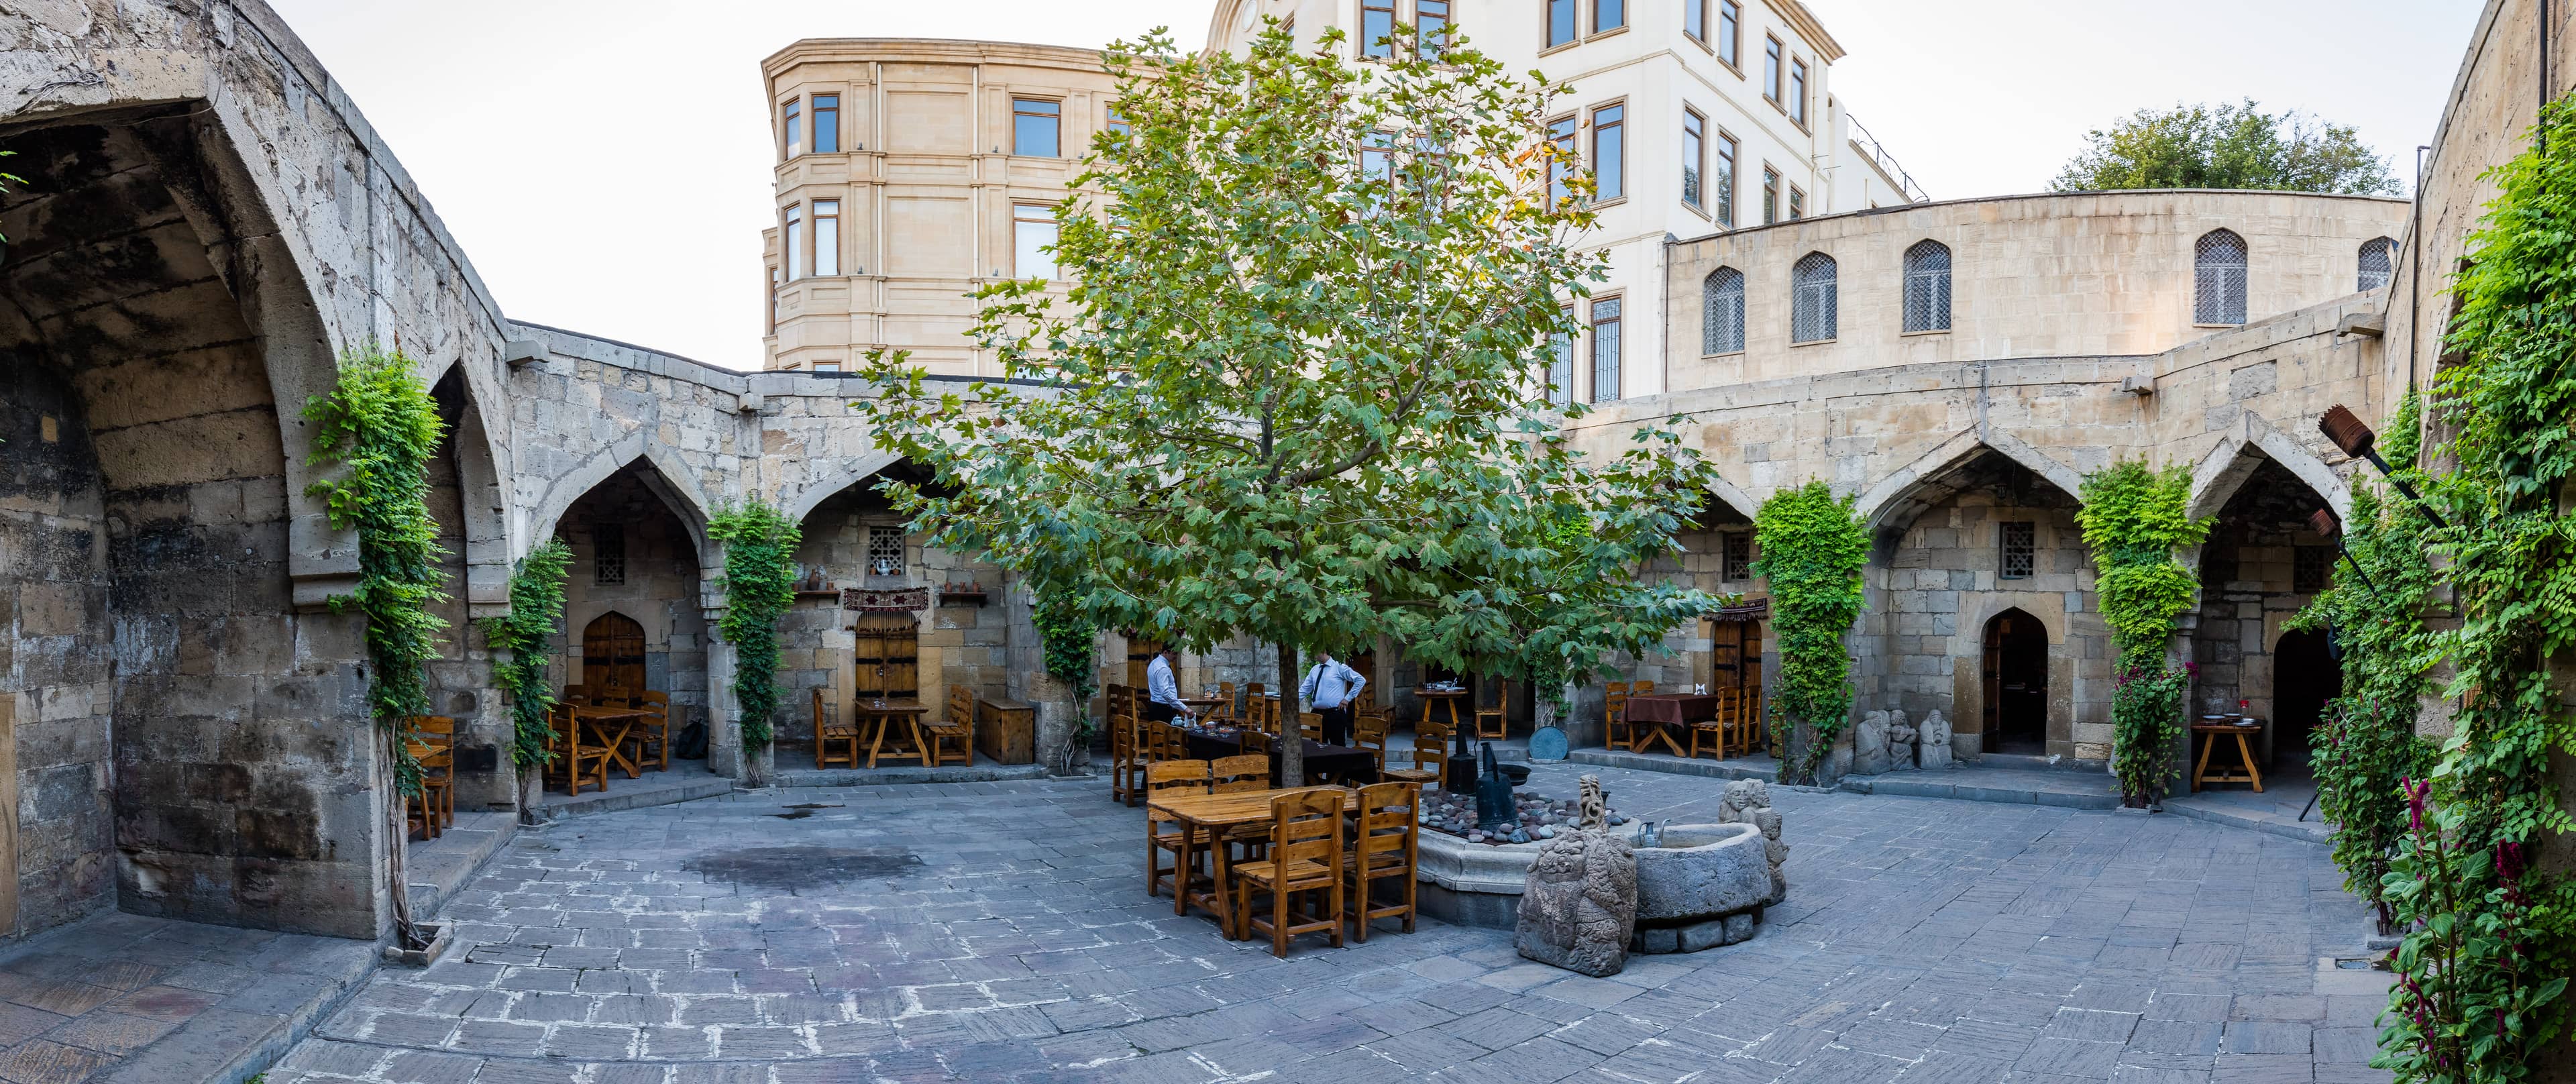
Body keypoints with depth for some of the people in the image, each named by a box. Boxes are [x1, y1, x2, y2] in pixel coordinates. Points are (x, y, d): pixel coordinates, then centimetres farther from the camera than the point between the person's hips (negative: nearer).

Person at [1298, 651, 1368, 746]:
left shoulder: (1339, 667, -5)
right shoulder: (1314, 670, 12)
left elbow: (1361, 680, -7)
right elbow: (1304, 689, 11)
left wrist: (1348, 698, -8)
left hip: (1335, 714, -6)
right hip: (1317, 713, 6)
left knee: (1338, 747, -1)